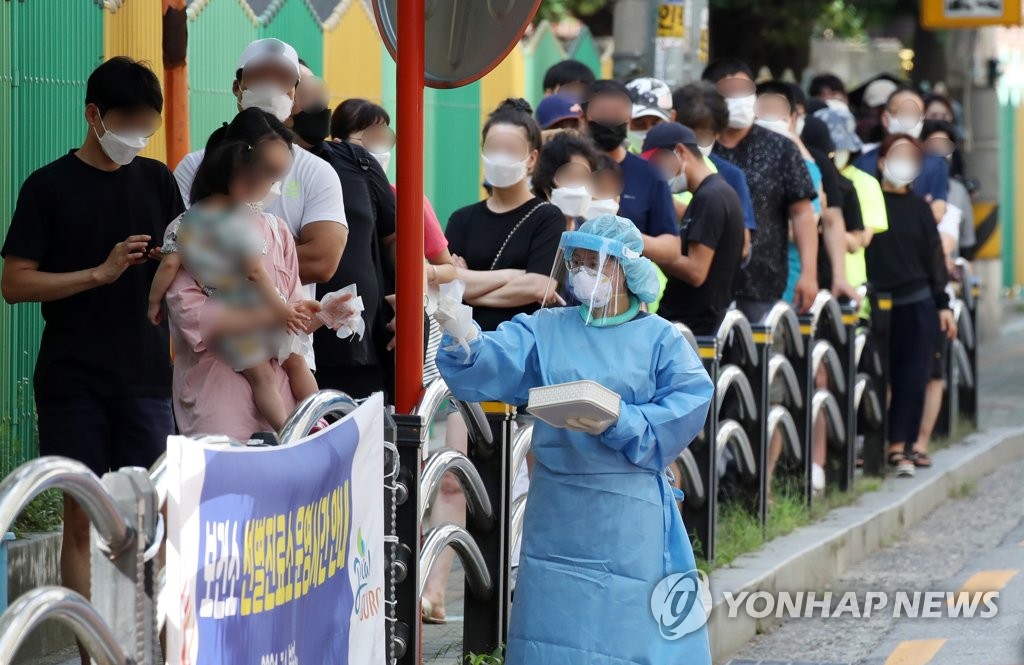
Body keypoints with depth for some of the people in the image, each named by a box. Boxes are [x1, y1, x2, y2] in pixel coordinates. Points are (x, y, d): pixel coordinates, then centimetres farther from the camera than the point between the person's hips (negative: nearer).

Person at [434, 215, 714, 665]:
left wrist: (619, 423, -23)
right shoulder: (545, 331, 8)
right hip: (558, 509, 3)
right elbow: (489, 366, -7)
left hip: (628, 511, -2)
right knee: (554, 626, 6)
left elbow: (689, 404, -10)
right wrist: (460, 335, -29)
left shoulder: (659, 338, 3)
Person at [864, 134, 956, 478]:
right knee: (880, 379, 1)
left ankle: (899, 446, 6)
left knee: (913, 378, 0)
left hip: (918, 306, 3)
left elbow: (934, 256, 13)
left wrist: (943, 305, 10)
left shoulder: (919, 208, 11)